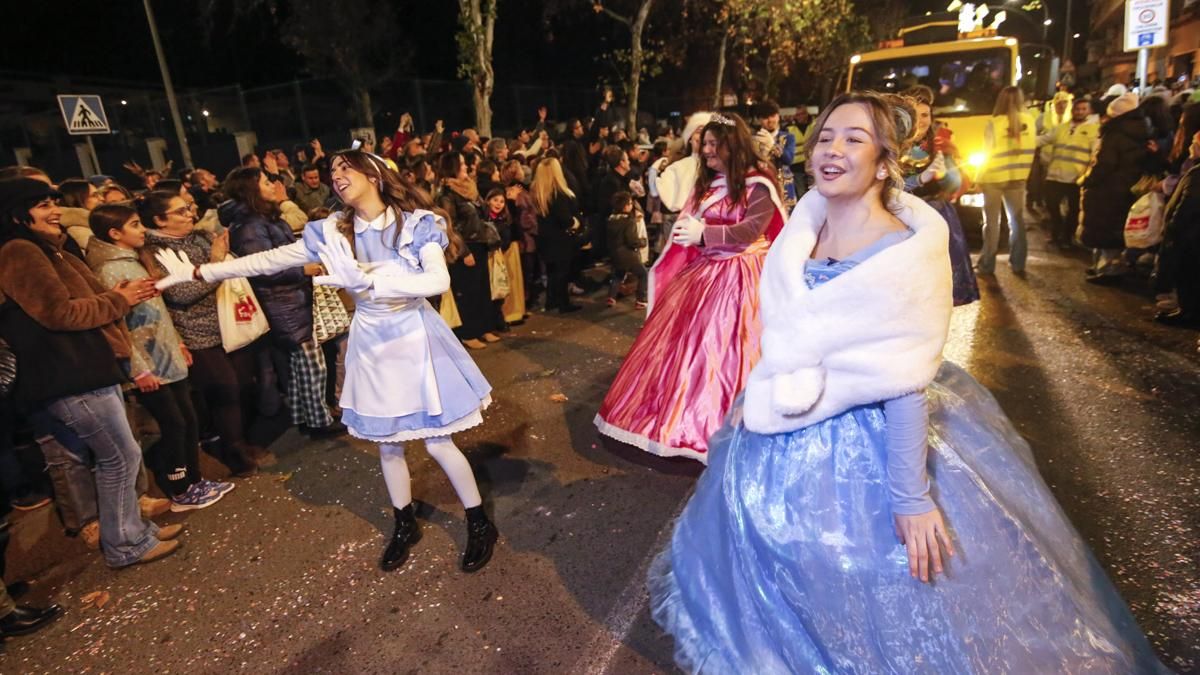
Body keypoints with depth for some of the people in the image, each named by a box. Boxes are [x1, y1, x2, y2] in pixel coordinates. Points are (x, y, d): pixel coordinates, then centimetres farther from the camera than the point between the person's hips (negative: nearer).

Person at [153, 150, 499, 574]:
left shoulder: (417, 222, -11)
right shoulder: (333, 231, 0)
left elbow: (439, 281, -25)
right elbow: (272, 260, 3)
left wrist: (368, 282, -32)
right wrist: (200, 272, 3)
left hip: (414, 338, -4)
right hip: (371, 343, 4)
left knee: (437, 442, -1)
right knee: (387, 444, 13)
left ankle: (480, 524, 20)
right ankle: (405, 526, 36)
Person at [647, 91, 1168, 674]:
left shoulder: (903, 253, -22)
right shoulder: (805, 226, -2)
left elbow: (905, 386, -24)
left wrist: (912, 498, -20)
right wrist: (756, 395, 13)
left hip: (865, 450, -7)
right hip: (785, 439, 7)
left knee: (866, 588, 15)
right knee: (780, 574, 27)